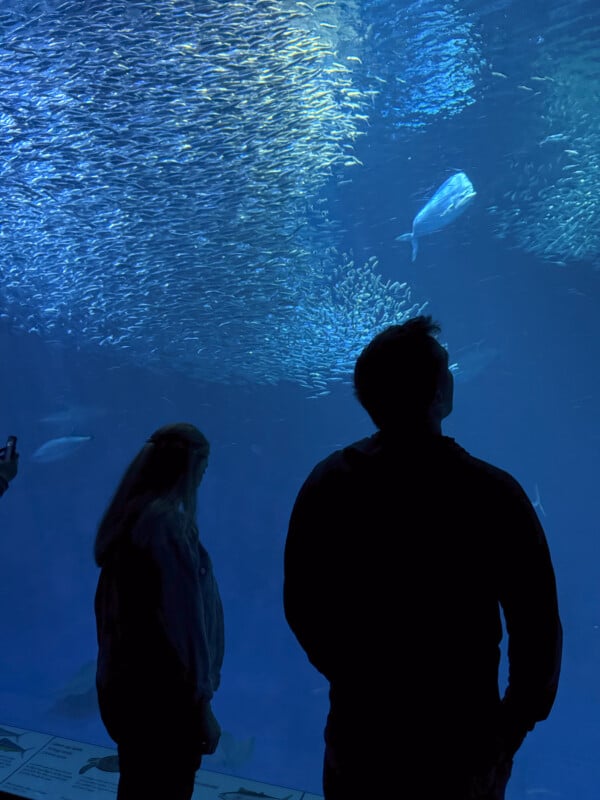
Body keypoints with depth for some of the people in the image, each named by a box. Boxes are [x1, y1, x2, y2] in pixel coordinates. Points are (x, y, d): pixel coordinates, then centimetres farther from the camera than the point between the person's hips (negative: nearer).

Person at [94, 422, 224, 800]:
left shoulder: (130, 514, 4)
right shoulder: (165, 521, -24)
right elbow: (179, 619, -24)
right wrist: (200, 704, -17)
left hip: (125, 681, 9)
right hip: (160, 691, -9)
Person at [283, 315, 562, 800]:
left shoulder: (326, 485, -13)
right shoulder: (493, 496, -23)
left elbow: (301, 607, -4)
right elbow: (538, 633, -18)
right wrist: (516, 721, 0)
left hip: (360, 730, 2)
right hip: (462, 742, -2)